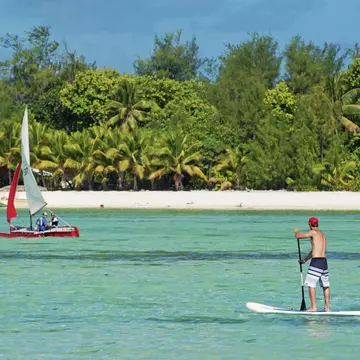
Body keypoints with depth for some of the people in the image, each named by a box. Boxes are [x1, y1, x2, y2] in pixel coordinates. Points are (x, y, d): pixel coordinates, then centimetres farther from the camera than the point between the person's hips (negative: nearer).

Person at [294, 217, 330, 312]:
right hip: (324, 261, 8)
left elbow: (298, 236, -7)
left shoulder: (313, 232, -6)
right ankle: (327, 306, 17)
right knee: (325, 285, 14)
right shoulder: (323, 235, 19)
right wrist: (304, 260, 35)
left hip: (316, 261, -8)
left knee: (311, 284, -5)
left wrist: (297, 231, 17)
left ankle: (313, 307, -8)